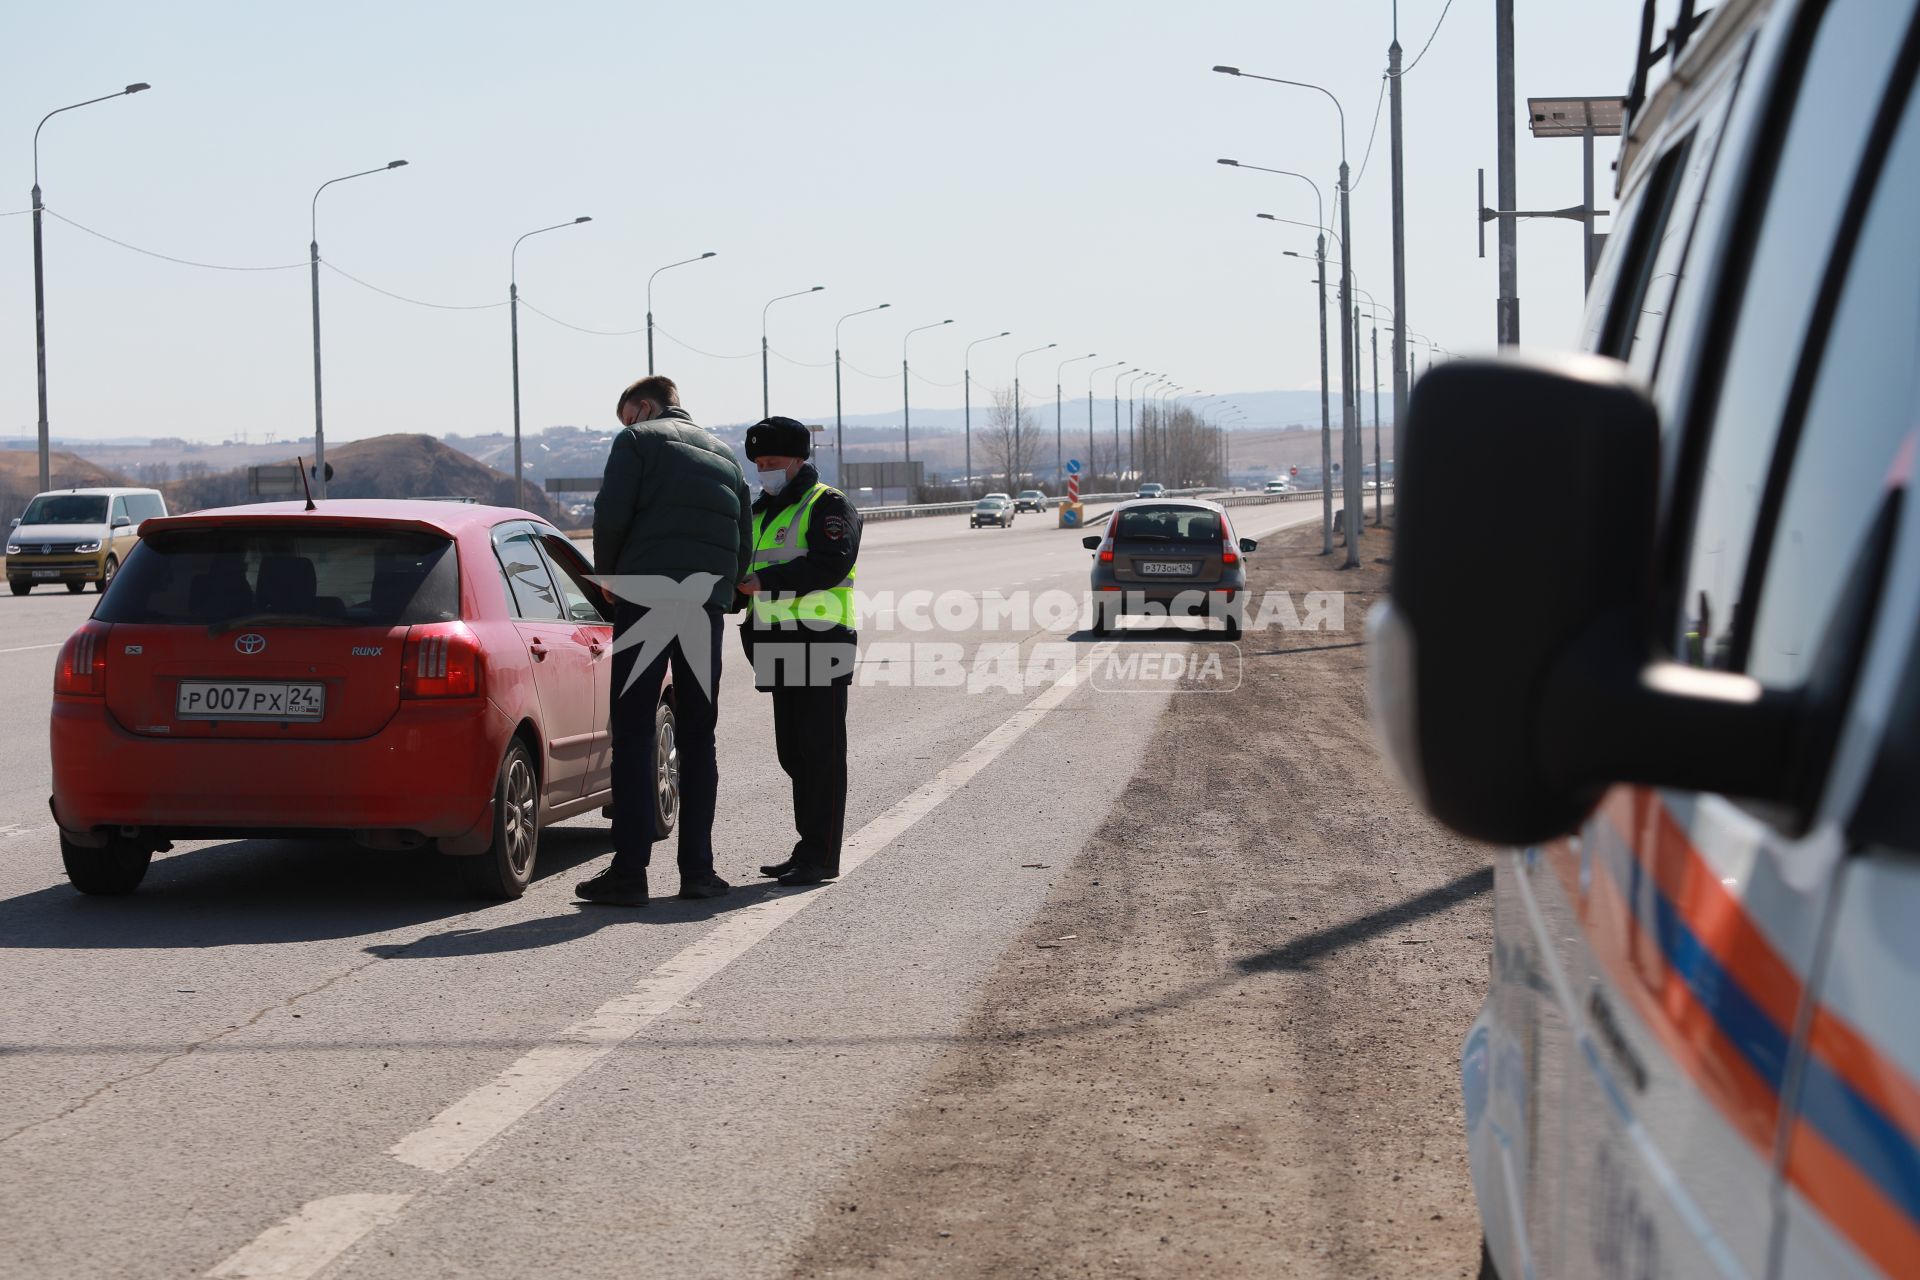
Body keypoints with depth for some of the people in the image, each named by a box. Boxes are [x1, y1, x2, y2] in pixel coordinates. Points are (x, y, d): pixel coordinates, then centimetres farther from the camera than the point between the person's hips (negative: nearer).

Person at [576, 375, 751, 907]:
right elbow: (744, 543, 18)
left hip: (646, 599, -5)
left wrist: (610, 577, 7)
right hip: (707, 605, 5)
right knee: (697, 738, 11)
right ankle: (697, 868, 8)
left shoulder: (638, 440, 4)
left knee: (632, 734, -3)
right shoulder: (724, 455, 22)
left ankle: (629, 871, -7)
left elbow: (611, 517, -8)